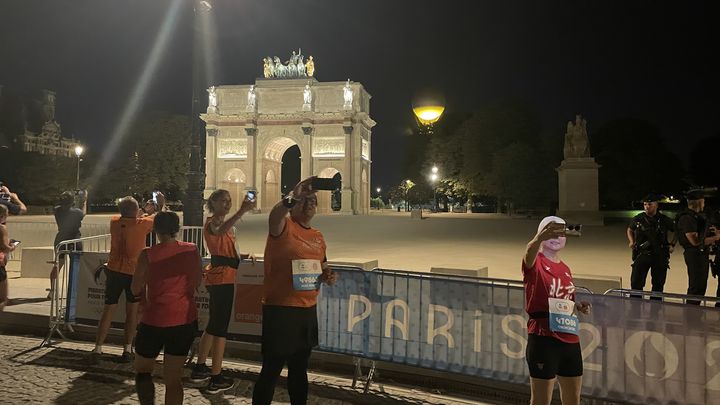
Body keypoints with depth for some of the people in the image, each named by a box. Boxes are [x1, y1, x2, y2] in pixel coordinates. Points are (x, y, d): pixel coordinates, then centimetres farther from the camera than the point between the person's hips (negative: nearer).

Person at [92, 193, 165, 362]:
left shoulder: (114, 222, 0)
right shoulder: (142, 224, -9)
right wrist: (161, 205, 28)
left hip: (114, 271, 3)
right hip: (134, 273, -3)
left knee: (108, 309, 10)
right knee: (132, 311, 8)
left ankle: (98, 347, 11)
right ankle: (128, 348, 7)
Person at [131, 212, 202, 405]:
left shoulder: (148, 255, -11)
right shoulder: (192, 250, -3)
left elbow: (135, 290, -3)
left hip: (155, 321, -3)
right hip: (185, 320, 3)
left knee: (142, 371, 20)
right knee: (173, 376, 13)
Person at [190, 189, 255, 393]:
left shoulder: (220, 222, 19)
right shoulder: (213, 222, -12)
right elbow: (220, 231, -39)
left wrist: (240, 256, 10)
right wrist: (241, 212, -51)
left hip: (219, 278, 10)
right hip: (222, 278, -10)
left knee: (214, 324, 18)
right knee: (221, 327, -6)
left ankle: (199, 369, 29)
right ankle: (216, 379, 0)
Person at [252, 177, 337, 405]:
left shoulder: (318, 236, 11)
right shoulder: (284, 227, -9)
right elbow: (274, 216, -34)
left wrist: (328, 276, 3)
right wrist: (293, 197, -50)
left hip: (308, 310, 7)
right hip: (280, 309, -7)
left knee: (299, 368, 20)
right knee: (271, 370, 1)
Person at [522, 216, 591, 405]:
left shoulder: (566, 269, 14)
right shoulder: (535, 262, -7)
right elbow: (529, 252, -34)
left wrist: (579, 306, 5)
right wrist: (539, 238, -55)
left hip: (570, 339, 7)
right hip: (543, 339, -7)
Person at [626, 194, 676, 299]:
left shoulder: (664, 220, 0)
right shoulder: (638, 219, 0)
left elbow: (676, 231, 16)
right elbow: (629, 230, 19)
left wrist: (672, 244, 5)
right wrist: (631, 241, 4)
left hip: (660, 256, 1)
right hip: (642, 255, -1)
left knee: (658, 284, 9)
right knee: (636, 282, -8)